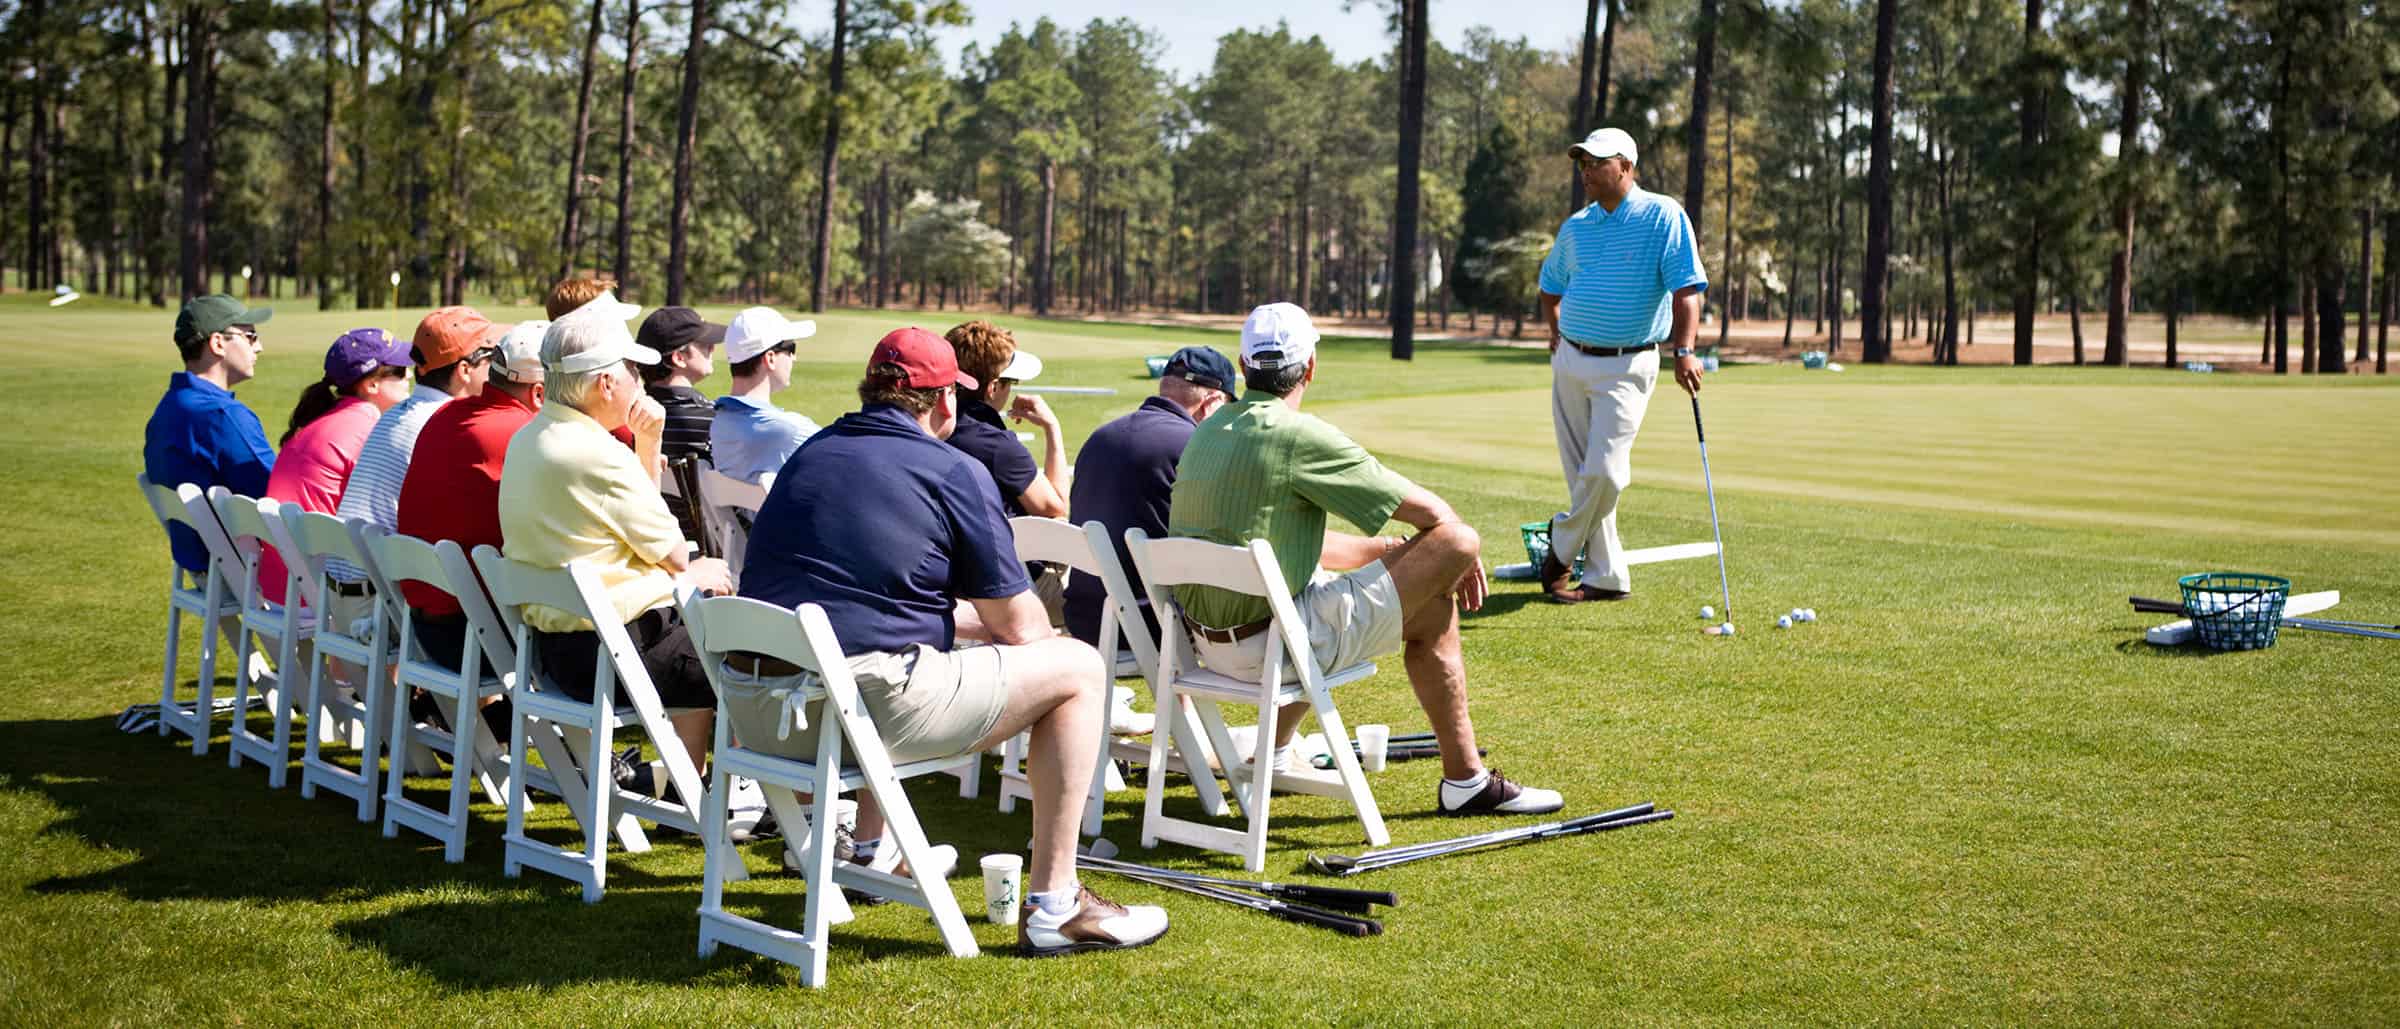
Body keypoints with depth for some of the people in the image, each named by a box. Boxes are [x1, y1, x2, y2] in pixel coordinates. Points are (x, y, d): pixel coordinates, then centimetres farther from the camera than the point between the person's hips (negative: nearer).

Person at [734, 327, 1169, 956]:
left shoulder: (809, 453, 19)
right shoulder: (954, 472, -1)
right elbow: (1017, 626, 1)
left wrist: (964, 611, 39)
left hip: (753, 714, 8)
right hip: (864, 707, -8)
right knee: (1077, 669, 6)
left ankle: (871, 852, 44)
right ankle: (1053, 907, 6)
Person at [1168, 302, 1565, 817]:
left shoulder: (1208, 431, 10)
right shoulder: (1298, 435, -16)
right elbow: (1430, 511, -10)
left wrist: (1389, 550, 21)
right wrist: (1461, 552, 11)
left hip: (1206, 640, 9)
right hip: (1267, 645, -9)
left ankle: (1276, 756, 37)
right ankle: (1465, 781, 8)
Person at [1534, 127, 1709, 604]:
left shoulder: (1664, 216, -7)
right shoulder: (1576, 226, 11)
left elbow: (1687, 288, -15)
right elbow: (1551, 285, 28)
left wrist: (1684, 350, -27)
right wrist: (1556, 331, 14)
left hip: (1625, 367, -6)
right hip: (1570, 362, 6)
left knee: (1603, 472, -14)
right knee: (1582, 473, 6)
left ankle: (1563, 547, 10)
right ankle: (1607, 577, 14)